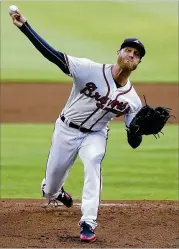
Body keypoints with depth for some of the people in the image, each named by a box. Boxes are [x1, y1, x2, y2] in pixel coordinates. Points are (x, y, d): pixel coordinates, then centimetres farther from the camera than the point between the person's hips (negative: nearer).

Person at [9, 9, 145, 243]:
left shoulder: (132, 99, -11)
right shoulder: (91, 70, -21)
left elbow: (133, 142, -8)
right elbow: (53, 54, -28)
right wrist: (25, 26, -38)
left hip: (95, 135, 1)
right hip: (66, 130, -1)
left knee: (92, 163, -32)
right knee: (51, 185, 11)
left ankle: (88, 223, -30)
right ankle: (54, 193, 52)